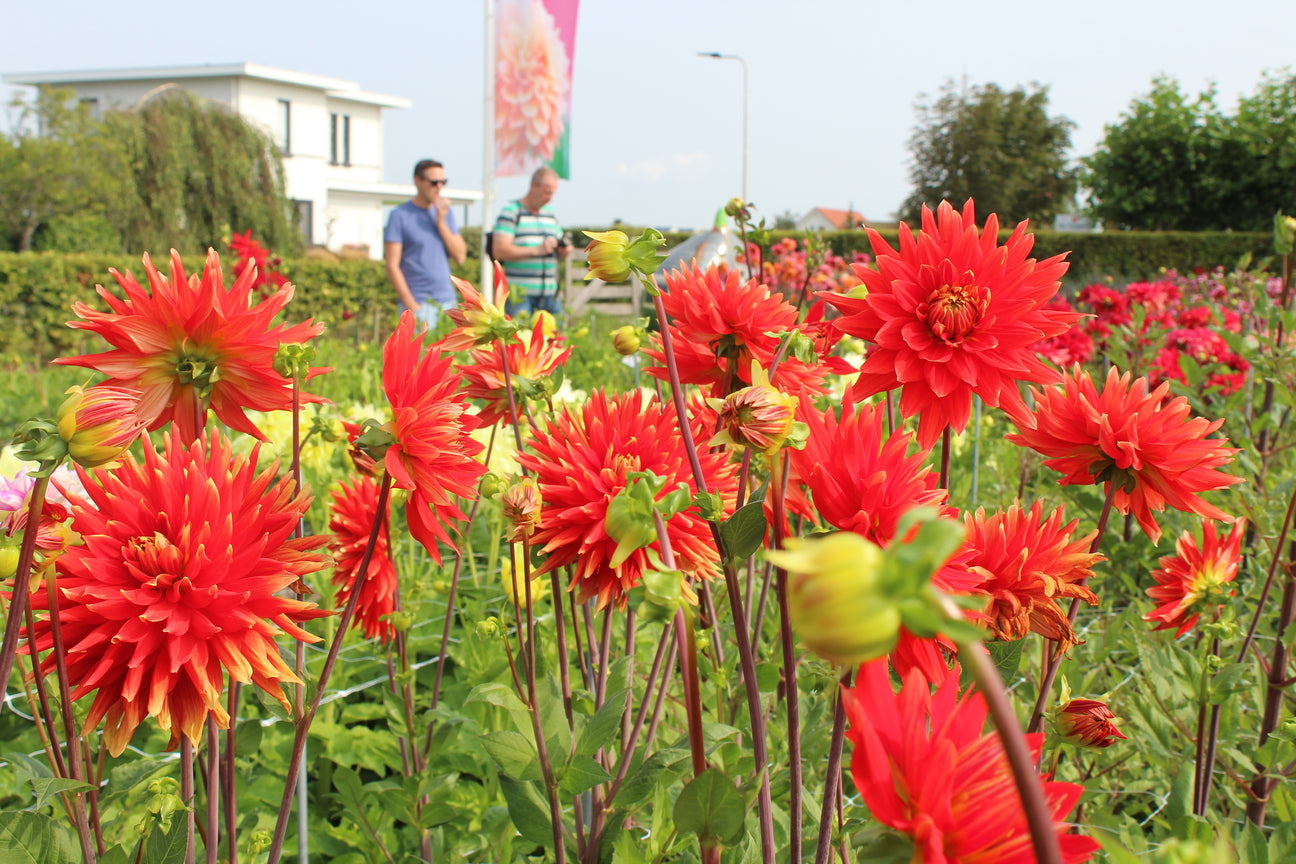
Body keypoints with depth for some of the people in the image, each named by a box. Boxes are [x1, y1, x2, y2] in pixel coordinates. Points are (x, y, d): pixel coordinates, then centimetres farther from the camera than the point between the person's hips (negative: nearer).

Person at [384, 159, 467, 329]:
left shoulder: (446, 212, 13)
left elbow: (460, 257, 6)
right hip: (419, 304, -5)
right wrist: (412, 306, -13)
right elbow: (392, 266, -7)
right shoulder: (400, 216, -3)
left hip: (448, 302, 5)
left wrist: (441, 223, -4)